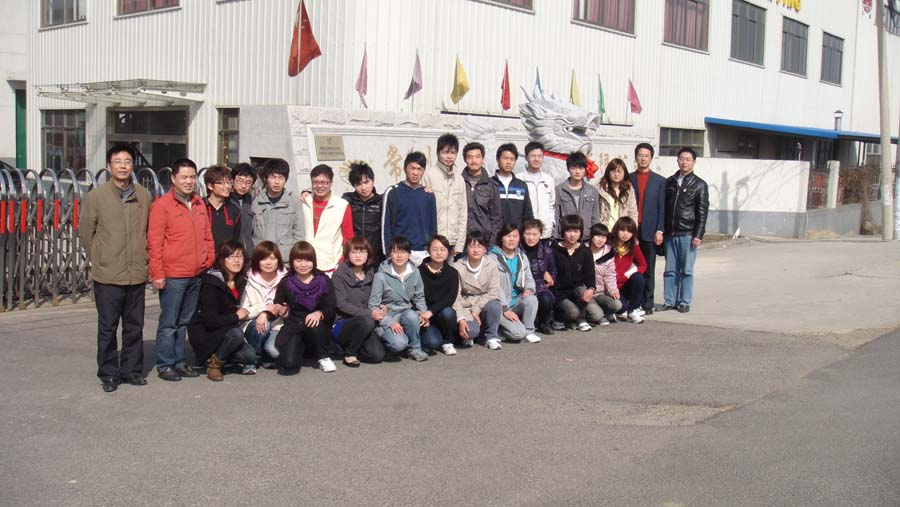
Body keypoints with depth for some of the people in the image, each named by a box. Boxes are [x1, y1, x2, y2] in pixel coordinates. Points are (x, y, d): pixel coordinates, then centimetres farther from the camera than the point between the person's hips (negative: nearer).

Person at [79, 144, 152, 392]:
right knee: (107, 327, 4)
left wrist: (142, 258, 9)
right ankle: (108, 374, 15)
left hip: (137, 274, 3)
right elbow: (85, 233, 4)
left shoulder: (144, 196, 4)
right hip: (108, 276, -3)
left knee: (135, 326, 10)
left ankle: (131, 370, 22)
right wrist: (99, 260, 7)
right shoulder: (96, 196, -4)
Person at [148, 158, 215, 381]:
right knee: (168, 323, 1)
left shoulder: (199, 204, 12)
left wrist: (209, 260, 9)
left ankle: (179, 362, 23)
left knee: (184, 321, 14)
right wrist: (157, 274, -12)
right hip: (172, 276, -6)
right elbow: (154, 242, -9)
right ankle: (165, 365, 9)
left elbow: (207, 235, 19)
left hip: (196, 275, 6)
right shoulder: (162, 205, -7)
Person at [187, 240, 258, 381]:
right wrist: (236, 317, -17)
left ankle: (215, 355, 10)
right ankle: (214, 364, -11)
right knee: (236, 333, -34)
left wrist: (243, 314, -2)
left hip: (225, 329, 8)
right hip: (204, 333, -8)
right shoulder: (211, 283, -22)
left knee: (250, 356, -12)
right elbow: (210, 321, -28)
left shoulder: (240, 281, 2)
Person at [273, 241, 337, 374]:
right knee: (289, 364, -24)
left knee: (314, 325, -38)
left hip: (320, 328, 0)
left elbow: (332, 308, -6)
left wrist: (319, 314, -26)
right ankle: (301, 348, 14)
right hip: (294, 327, 0)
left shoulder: (323, 280, 2)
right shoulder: (286, 283, 5)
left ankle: (323, 357, -8)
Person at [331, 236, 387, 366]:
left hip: (363, 324, 6)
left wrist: (378, 310, -9)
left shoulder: (370, 273, 8)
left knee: (378, 356, -15)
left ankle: (348, 344, 14)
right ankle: (349, 353, -10)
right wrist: (369, 313, -24)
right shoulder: (339, 275, -9)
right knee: (367, 321, -35)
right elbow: (341, 304, -16)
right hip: (341, 325, -5)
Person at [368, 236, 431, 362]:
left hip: (406, 314, 4)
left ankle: (415, 349, -12)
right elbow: (373, 305, -10)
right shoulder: (381, 276, -12)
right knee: (399, 343, -31)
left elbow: (419, 297, 13)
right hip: (386, 317, -4)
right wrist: (390, 323, -20)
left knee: (411, 315, -34)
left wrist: (423, 312, -8)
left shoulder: (414, 273, 1)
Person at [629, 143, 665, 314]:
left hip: (649, 231, 0)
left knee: (648, 270, 2)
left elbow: (662, 208, 5)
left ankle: (647, 304, 7)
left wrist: (660, 230, -3)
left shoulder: (659, 181, 9)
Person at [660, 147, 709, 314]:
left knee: (686, 270, 0)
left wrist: (698, 235, -8)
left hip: (688, 234, -3)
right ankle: (669, 301, 12)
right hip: (670, 233, 3)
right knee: (670, 270, 5)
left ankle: (684, 302, 7)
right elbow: (663, 207, 13)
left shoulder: (699, 185, 2)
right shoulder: (669, 182, 12)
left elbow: (702, 212, -1)